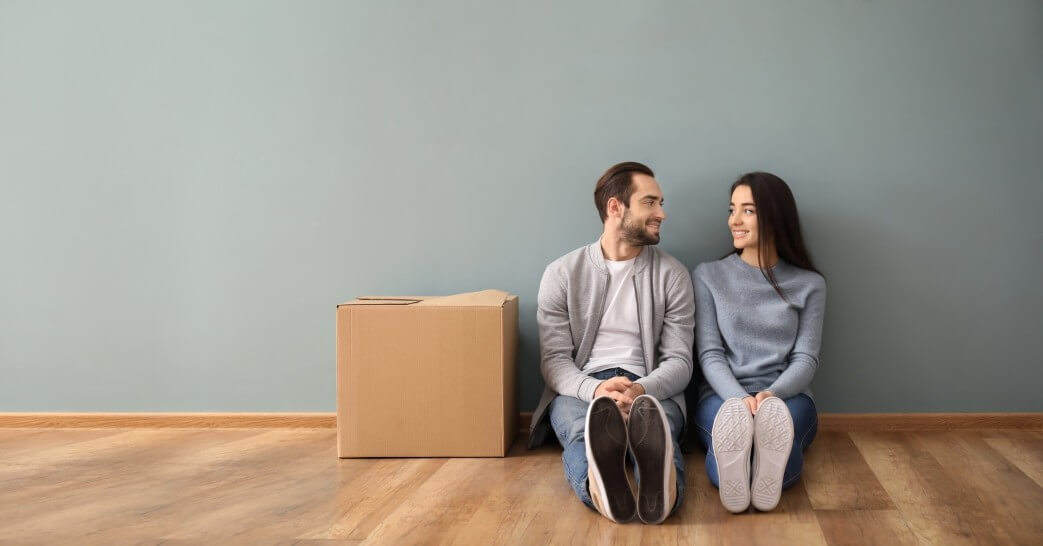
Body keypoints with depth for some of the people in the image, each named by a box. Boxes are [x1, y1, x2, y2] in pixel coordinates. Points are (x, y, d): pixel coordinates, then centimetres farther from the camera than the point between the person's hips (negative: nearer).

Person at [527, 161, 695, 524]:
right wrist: (595, 389, -23)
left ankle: (661, 484, -72)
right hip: (580, 389, 0)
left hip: (650, 391, 1)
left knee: (657, 424, -38)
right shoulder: (562, 273, 8)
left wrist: (641, 389, -20)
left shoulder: (672, 274, 10)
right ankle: (602, 486, -73)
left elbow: (679, 361, 4)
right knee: (582, 429, -39)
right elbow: (554, 360, 1)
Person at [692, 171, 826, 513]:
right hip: (723, 395, -1)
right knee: (731, 419, -42)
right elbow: (709, 355, 1)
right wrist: (740, 400, -20)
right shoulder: (708, 276, 10)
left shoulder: (809, 284, 11)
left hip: (786, 397, 1)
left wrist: (771, 395, -20)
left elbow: (806, 359, 3)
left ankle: (770, 466, -65)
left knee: (778, 420, -41)